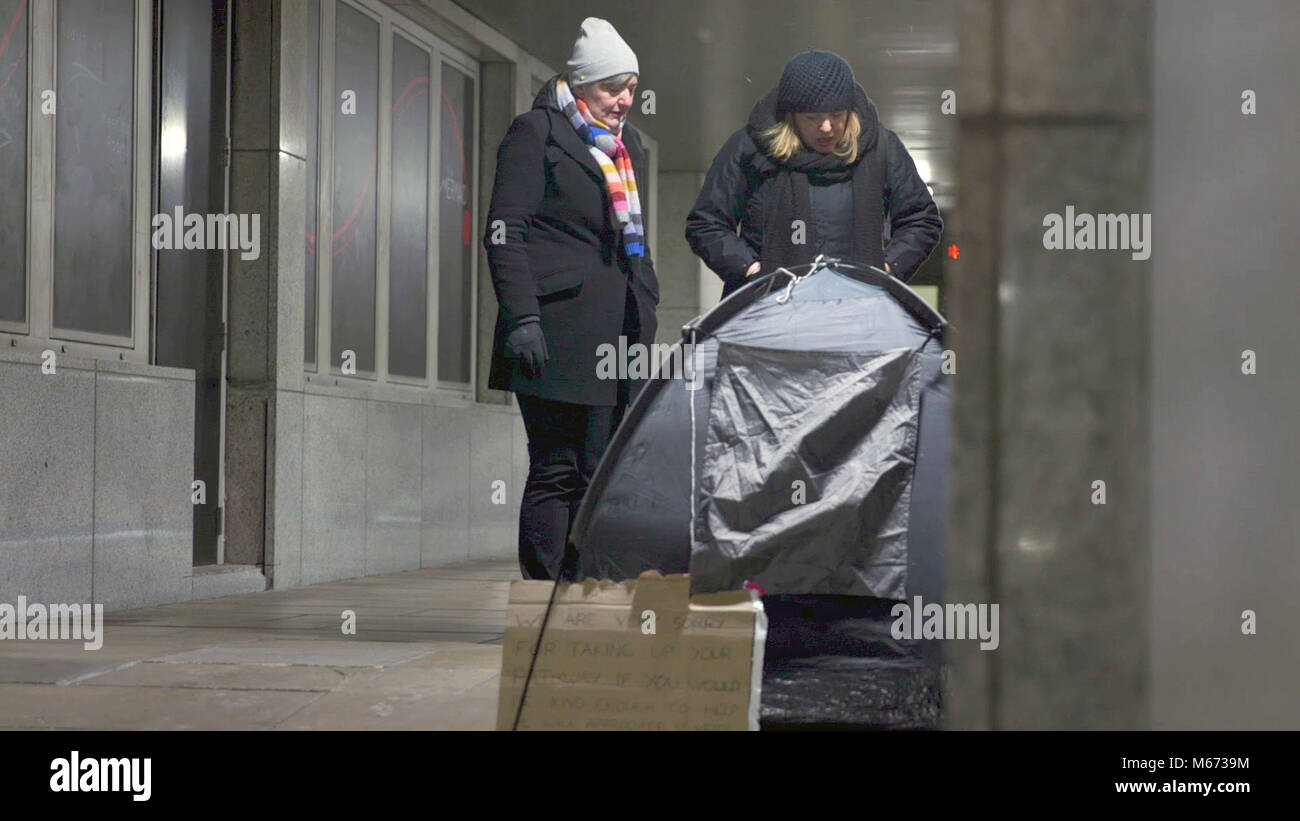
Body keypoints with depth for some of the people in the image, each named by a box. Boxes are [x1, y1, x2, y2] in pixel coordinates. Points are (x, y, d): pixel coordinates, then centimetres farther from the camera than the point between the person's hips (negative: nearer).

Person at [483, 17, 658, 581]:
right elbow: (504, 230, -7)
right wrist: (520, 316, -17)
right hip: (558, 333, -7)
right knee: (556, 471, -7)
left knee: (600, 475, 4)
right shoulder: (537, 132, 0)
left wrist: (647, 314, 18)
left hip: (619, 336, 7)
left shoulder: (627, 144, 22)